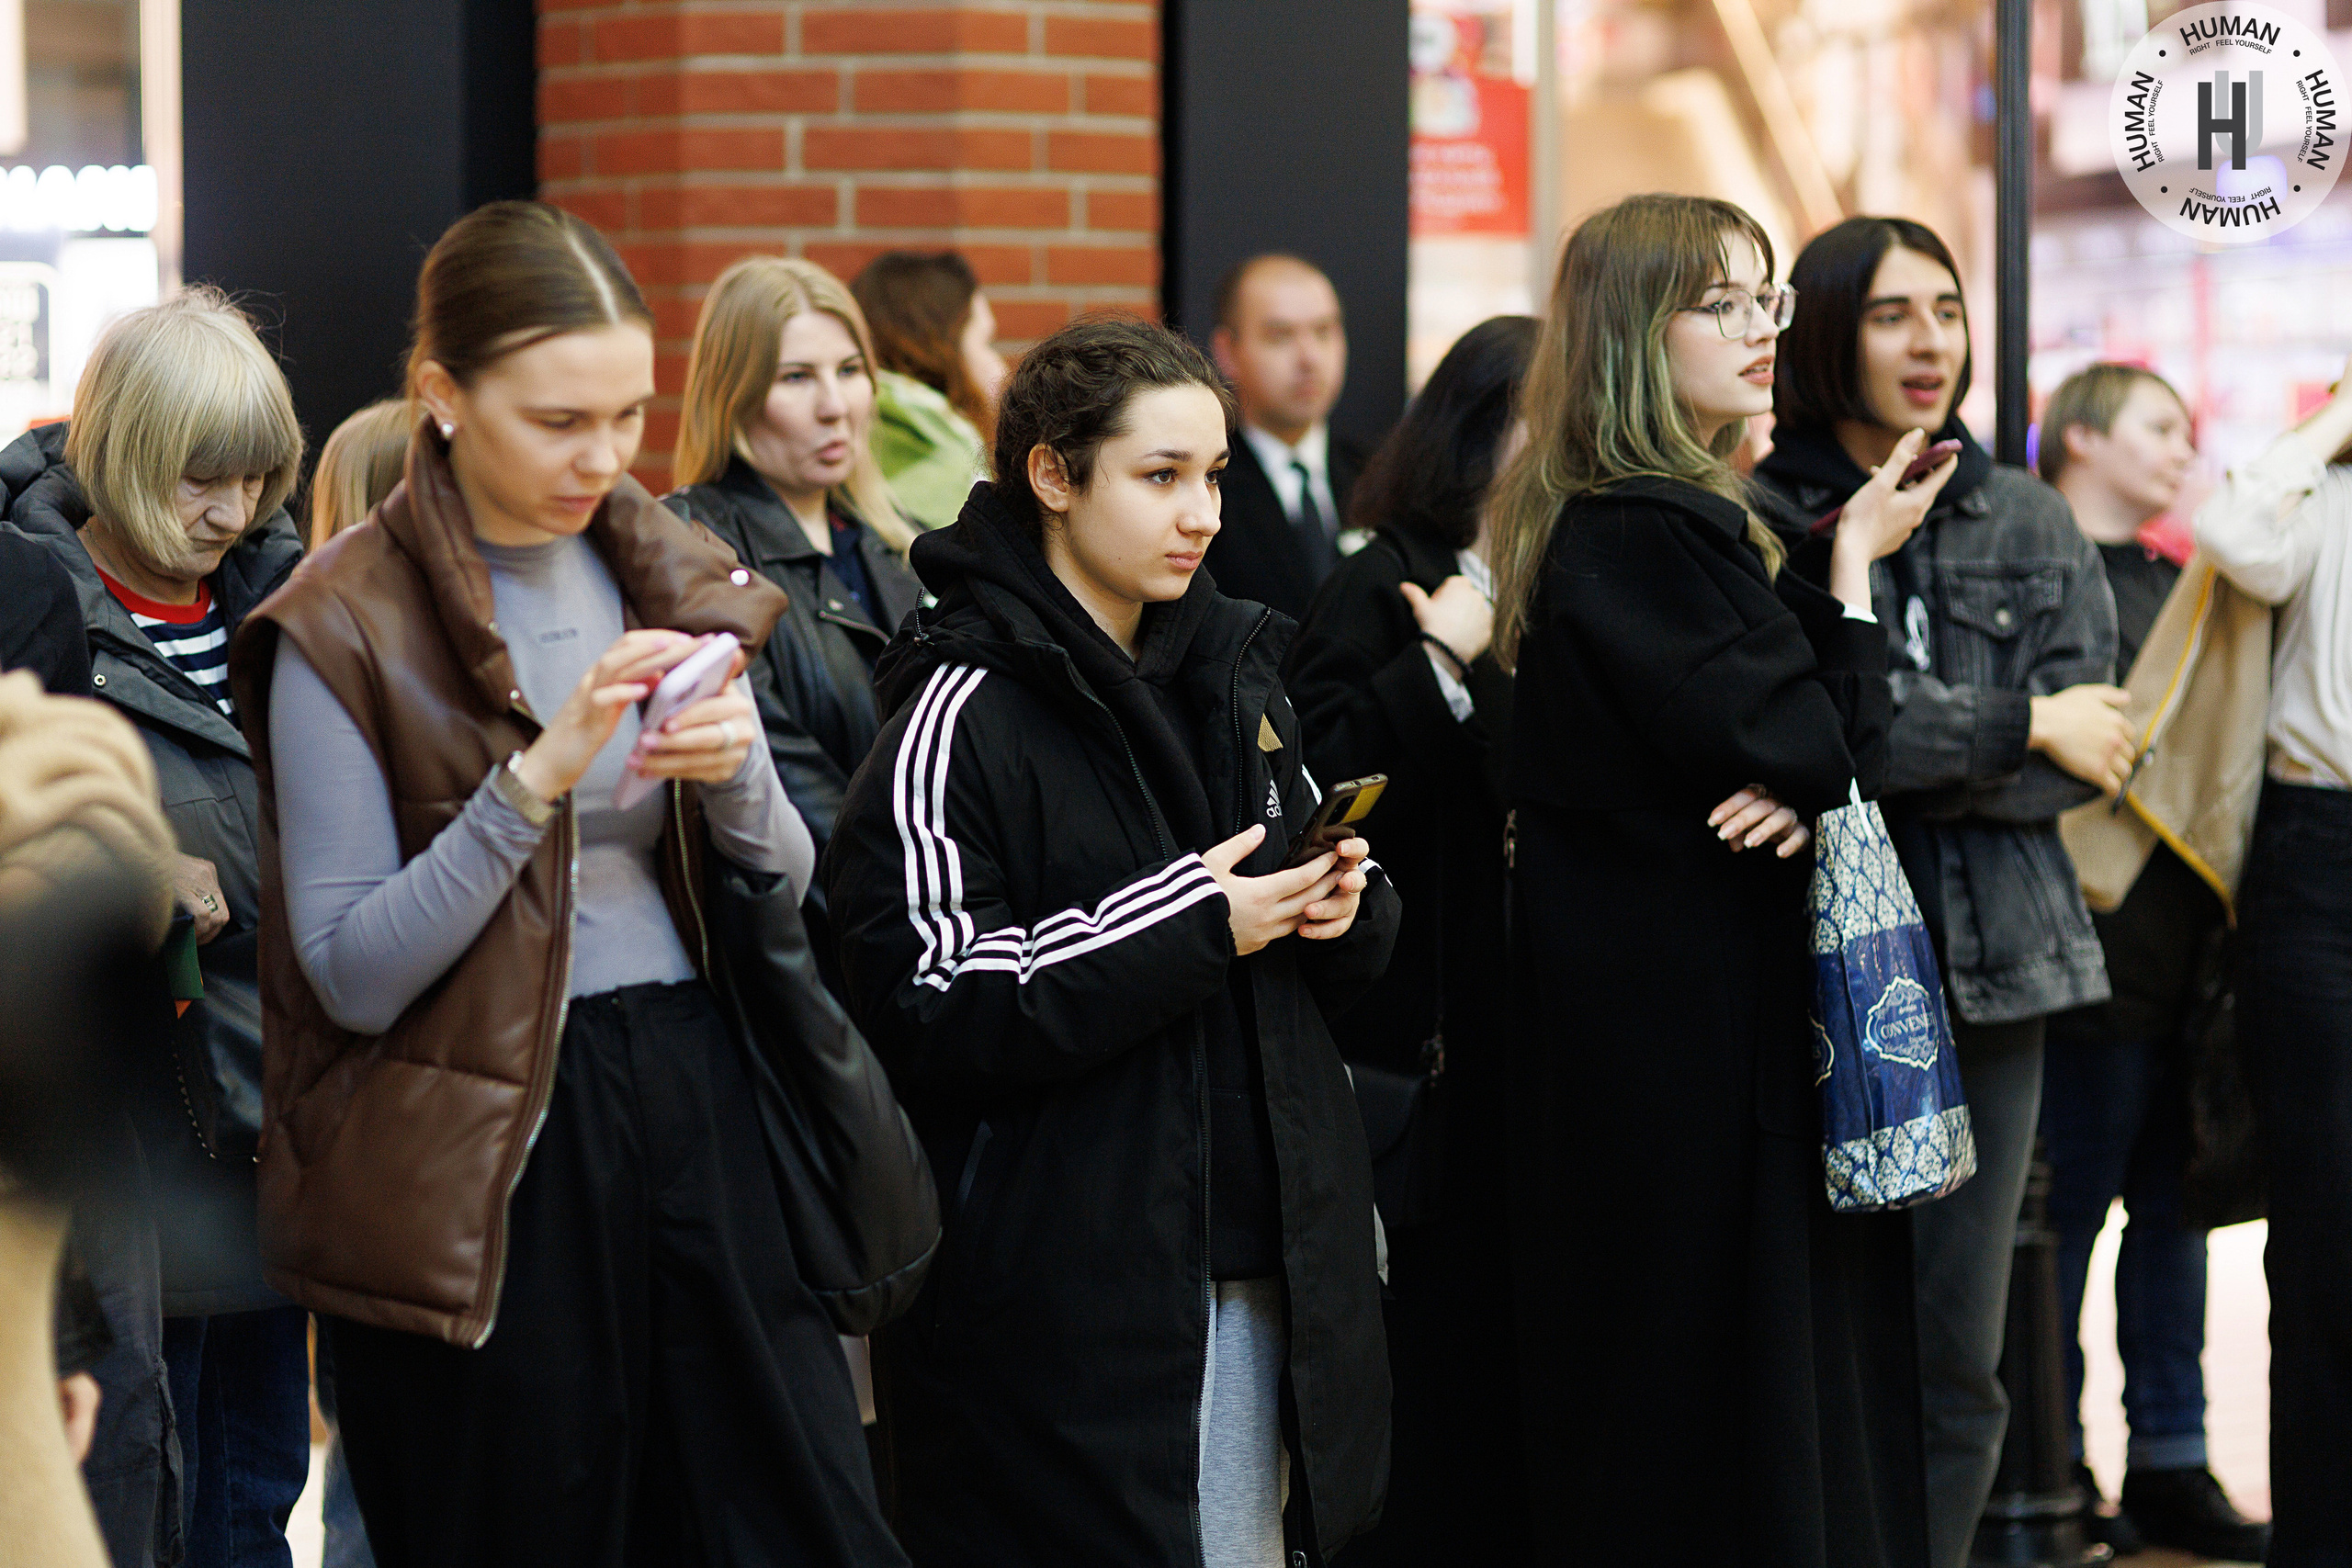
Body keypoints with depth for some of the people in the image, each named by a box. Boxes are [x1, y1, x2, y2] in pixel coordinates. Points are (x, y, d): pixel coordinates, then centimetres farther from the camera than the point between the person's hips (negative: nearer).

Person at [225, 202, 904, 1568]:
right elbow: (352, 974, -13)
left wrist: (739, 777, -9)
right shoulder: (348, 628, -7)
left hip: (700, 1110, 5)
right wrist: (539, 775, -21)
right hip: (491, 1164, -4)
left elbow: (787, 897, 13)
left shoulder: (671, 578, 9)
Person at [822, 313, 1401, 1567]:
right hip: (1063, 1308, -7)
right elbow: (926, 1010, -18)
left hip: (1262, 1268, 7)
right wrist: (1188, 930, -19)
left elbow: (1329, 967, 24)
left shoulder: (1233, 674, 14)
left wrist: (1341, 910, -1)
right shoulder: (965, 714, -11)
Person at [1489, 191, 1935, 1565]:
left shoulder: (1686, 520, 16)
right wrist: (1853, 574, -6)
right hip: (1695, 1029, -10)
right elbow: (1813, 755, -18)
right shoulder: (1641, 536, -16)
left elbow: (1820, 768, 12)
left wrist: (1807, 790, -11)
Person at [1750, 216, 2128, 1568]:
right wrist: (2013, 730, -11)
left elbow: (2083, 758, 0)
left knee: (1958, 1368, 4)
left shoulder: (2033, 526, 12)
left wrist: (1871, 752, -14)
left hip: (1990, 968, 4)